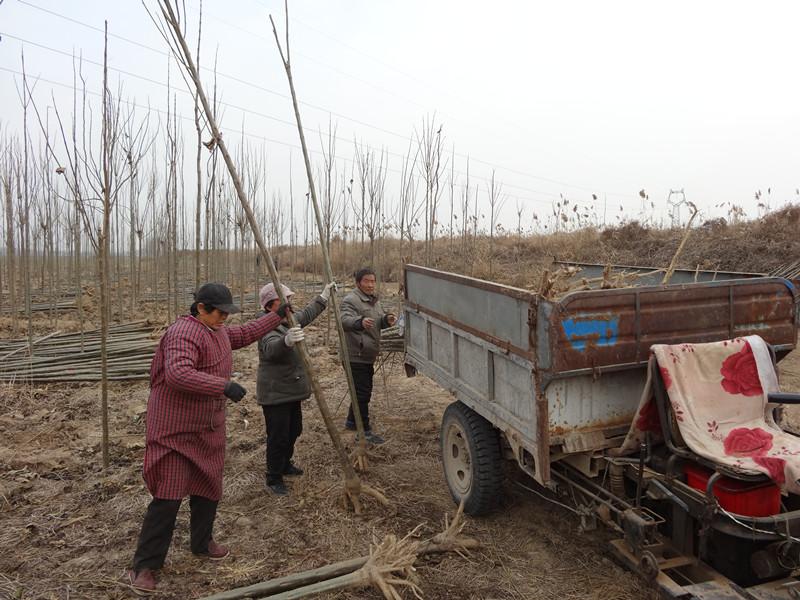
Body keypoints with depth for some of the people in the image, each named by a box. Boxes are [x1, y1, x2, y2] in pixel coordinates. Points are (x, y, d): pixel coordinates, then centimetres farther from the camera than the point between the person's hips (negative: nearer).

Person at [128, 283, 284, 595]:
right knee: (168, 496, -6)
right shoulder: (184, 333, -23)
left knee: (208, 488, 17)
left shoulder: (217, 330, 9)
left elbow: (244, 335, 27)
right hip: (175, 429, -9)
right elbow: (178, 374, -37)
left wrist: (277, 316, 25)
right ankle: (145, 565, 8)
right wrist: (224, 386, -39)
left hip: (208, 428, 9)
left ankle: (202, 542, 37)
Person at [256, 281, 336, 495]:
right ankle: (273, 478, 13)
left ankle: (285, 464, 42)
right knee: (278, 437, -2)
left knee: (294, 430, 21)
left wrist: (325, 295, 32)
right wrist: (287, 341, -67)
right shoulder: (269, 328, -24)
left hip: (291, 391, 10)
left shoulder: (290, 320, 7)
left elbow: (307, 314, 27)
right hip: (274, 394, -10)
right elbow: (272, 348, -46)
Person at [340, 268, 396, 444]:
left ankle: (352, 421, 38)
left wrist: (387, 319, -8)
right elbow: (345, 320, -33)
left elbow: (379, 323, 16)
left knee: (364, 390, 21)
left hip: (368, 356, 10)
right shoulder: (351, 300, -16)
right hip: (356, 356, -10)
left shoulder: (374, 300, 15)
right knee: (362, 393, -5)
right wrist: (360, 322, -54)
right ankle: (364, 430, 4)